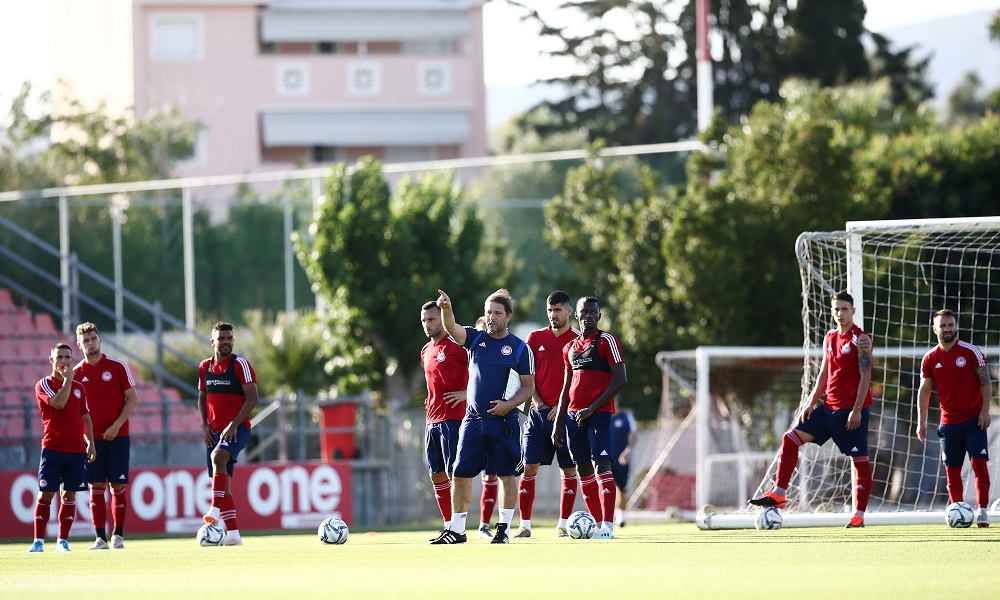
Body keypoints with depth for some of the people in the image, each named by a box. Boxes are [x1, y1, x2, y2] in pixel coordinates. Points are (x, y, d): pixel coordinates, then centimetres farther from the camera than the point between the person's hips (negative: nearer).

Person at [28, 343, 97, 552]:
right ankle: (38, 541, -4)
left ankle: (62, 540, 9)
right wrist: (67, 379, -10)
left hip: (76, 449, 4)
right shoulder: (44, 384, -1)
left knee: (69, 495, 4)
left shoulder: (79, 387, 14)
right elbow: (58, 403, -18)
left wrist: (90, 442, 9)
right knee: (46, 494, -7)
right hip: (52, 447, -4)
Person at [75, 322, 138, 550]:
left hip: (117, 435, -2)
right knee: (96, 486, -3)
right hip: (92, 437, 2)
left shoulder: (117, 366, -1)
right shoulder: (77, 373, 5)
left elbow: (132, 398, -1)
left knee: (117, 485, -2)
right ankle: (100, 537, -2)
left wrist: (116, 425, -10)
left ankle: (118, 535, 7)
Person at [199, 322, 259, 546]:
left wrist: (233, 425, -19)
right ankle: (233, 534, 8)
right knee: (223, 483, 5)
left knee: (218, 456, -34)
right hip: (215, 431, 7)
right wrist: (205, 425, 4)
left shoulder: (240, 364, -7)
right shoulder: (205, 367, 11)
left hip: (237, 428, -7)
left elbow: (252, 398, -12)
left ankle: (216, 510, -41)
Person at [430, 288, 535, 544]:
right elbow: (452, 328, -11)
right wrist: (446, 309, -32)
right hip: (474, 418, 3)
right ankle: (456, 529, 9)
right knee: (461, 473, 1)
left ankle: (504, 528, 8)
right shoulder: (476, 339, 8)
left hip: (503, 420, -3)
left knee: (506, 474, -1)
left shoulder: (520, 348, 1)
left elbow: (528, 386, 3)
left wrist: (510, 404, -14)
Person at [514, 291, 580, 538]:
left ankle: (563, 524, 7)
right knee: (529, 467, -3)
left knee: (569, 469, -1)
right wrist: (536, 401, -5)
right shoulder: (536, 338, 9)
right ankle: (525, 524, 1)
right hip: (539, 412, 2)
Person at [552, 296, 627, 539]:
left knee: (601, 465, -15)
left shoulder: (606, 341, -3)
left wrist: (592, 408, -14)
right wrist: (558, 422, 16)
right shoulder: (570, 347, 16)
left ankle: (608, 525, -18)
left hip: (599, 413, -7)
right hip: (574, 414, 7)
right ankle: (598, 523, 11)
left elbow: (620, 380, -10)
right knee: (584, 470, 6)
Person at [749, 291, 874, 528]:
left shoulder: (861, 340, -9)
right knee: (791, 438, 1)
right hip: (828, 407, 8)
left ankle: (859, 515, 2)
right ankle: (779, 495, 2)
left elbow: (865, 376, -13)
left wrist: (857, 410, -18)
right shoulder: (830, 338, 13)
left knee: (859, 460, -3)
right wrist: (812, 401, 9)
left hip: (851, 410, -8)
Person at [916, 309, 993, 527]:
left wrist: (985, 410, -12)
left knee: (979, 462, -12)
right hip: (949, 422, 3)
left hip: (974, 419, -3)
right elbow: (924, 390, 9)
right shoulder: (930, 359, 4)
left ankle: (982, 511, -11)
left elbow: (985, 382, -3)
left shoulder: (971, 352, -4)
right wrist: (921, 421, 3)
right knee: (952, 469, 3)